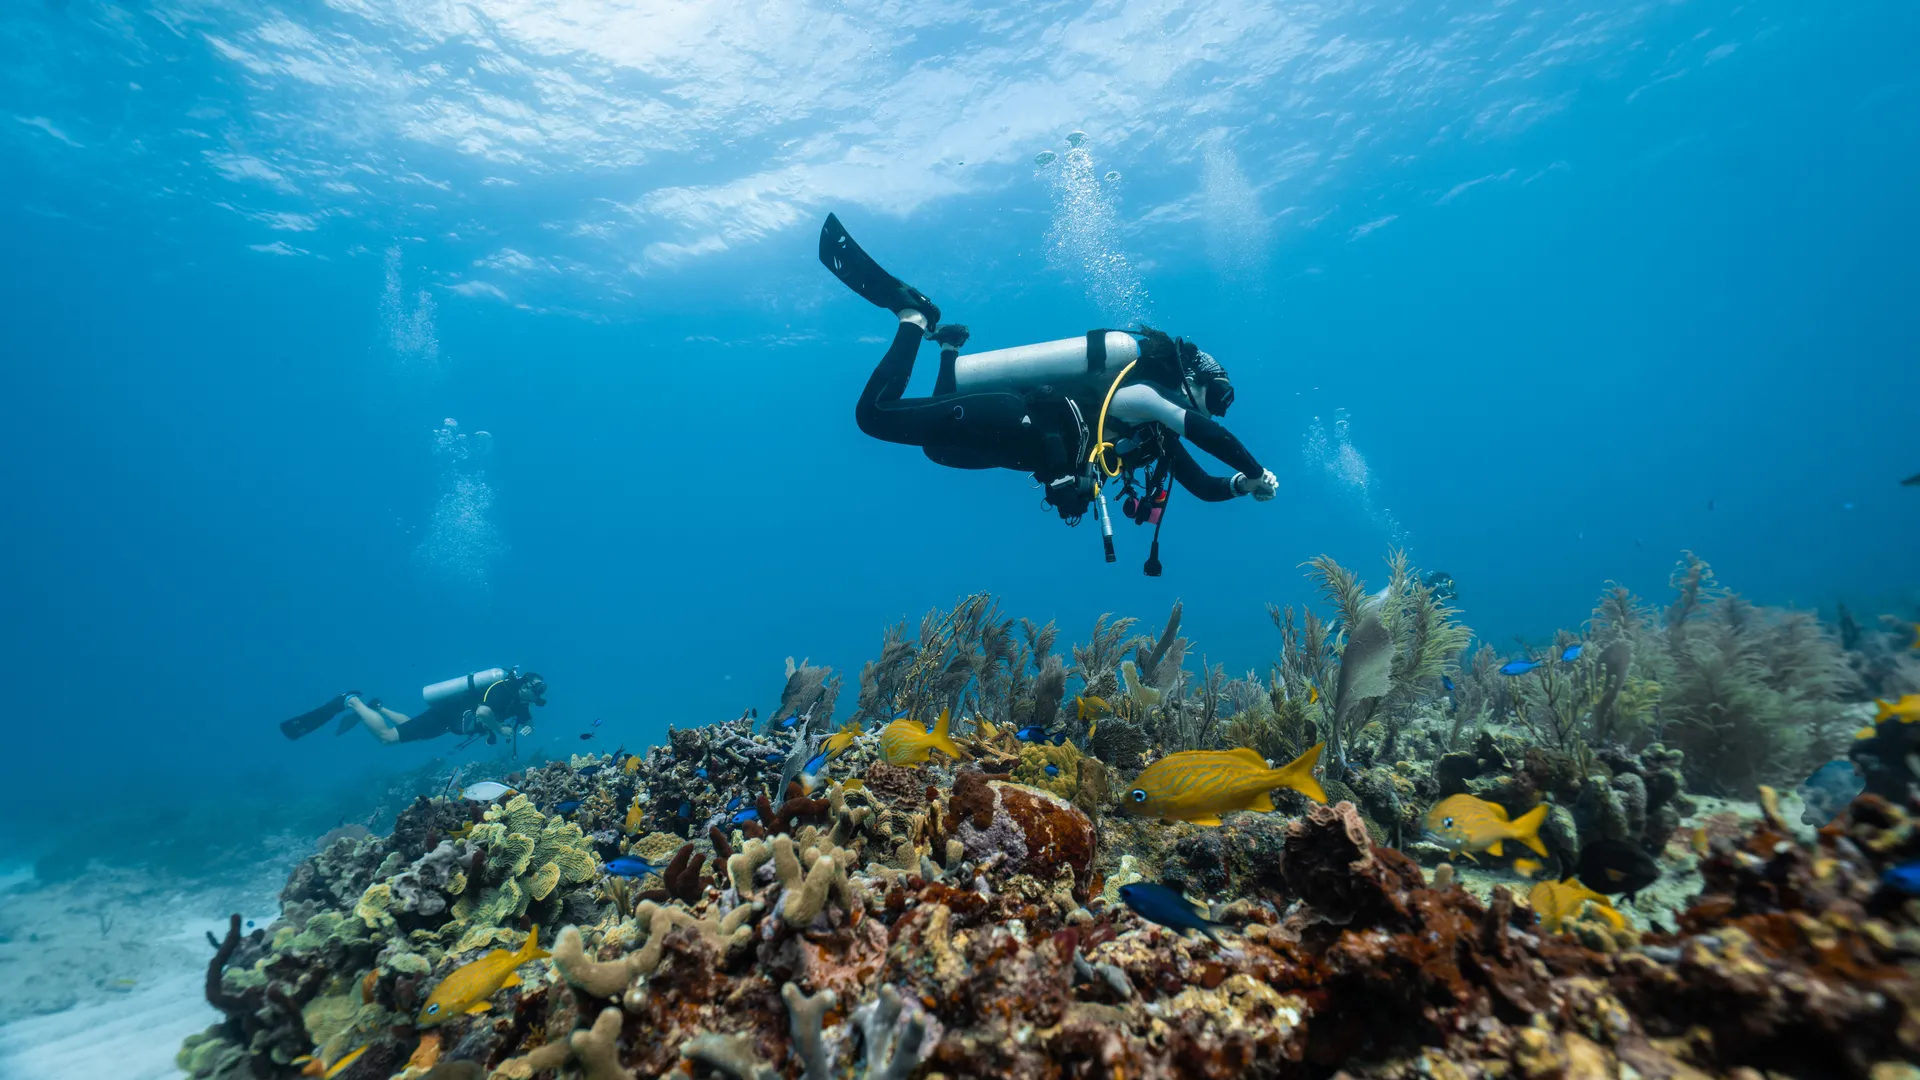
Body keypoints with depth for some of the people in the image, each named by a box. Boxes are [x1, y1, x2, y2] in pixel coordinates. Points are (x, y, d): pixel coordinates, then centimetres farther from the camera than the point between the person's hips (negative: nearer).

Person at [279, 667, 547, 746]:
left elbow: (527, 719, 17)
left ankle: (374, 706, 40)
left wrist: (527, 727, -7)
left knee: (407, 726, 30)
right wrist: (501, 730, -30)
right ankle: (351, 701, 6)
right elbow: (482, 712, -45)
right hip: (442, 715, -9)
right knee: (386, 736, -6)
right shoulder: (504, 689, -27)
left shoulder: (517, 700, 0)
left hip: (448, 714, 9)